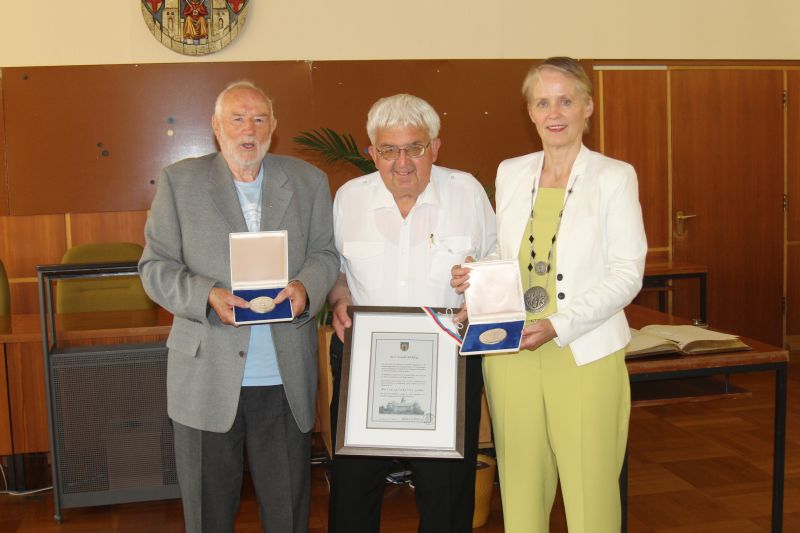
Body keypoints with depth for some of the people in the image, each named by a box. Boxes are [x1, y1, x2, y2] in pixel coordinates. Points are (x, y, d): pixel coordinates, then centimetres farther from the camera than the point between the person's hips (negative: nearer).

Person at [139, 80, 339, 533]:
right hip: (207, 377, -1)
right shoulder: (179, 181, 3)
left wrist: (305, 286, -13)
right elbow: (156, 266, 1)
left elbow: (325, 254, 10)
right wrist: (207, 296, -18)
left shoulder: (309, 181, 9)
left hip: (286, 379, 1)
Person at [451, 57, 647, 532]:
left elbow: (627, 275, -6)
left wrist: (558, 325, -17)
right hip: (511, 354, 4)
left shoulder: (614, 176, -1)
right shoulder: (510, 173, 11)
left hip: (584, 356, -3)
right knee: (520, 488, 9)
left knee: (590, 492, 1)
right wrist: (476, 280, -2)